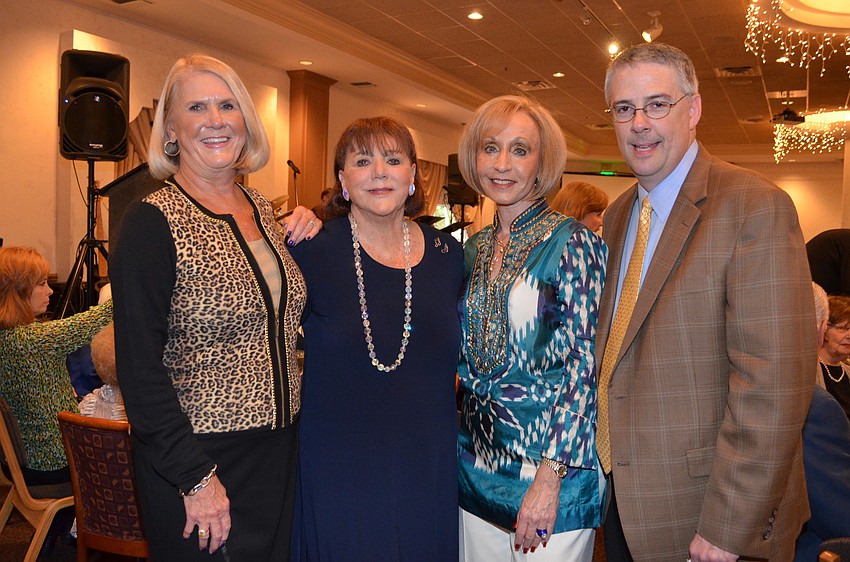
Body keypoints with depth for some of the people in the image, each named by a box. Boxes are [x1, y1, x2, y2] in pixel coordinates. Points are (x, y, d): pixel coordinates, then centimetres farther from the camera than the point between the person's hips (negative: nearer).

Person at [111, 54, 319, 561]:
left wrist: (297, 246, 1)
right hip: (199, 465, -7)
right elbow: (139, 367, -18)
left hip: (280, 452, 7)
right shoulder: (152, 222, -15)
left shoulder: (261, 209, 5)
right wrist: (196, 477, -18)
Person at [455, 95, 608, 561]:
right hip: (478, 465, 6)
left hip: (552, 463, -5)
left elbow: (584, 364, -15)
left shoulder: (571, 243, -11)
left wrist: (548, 477, -19)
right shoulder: (473, 249, 7)